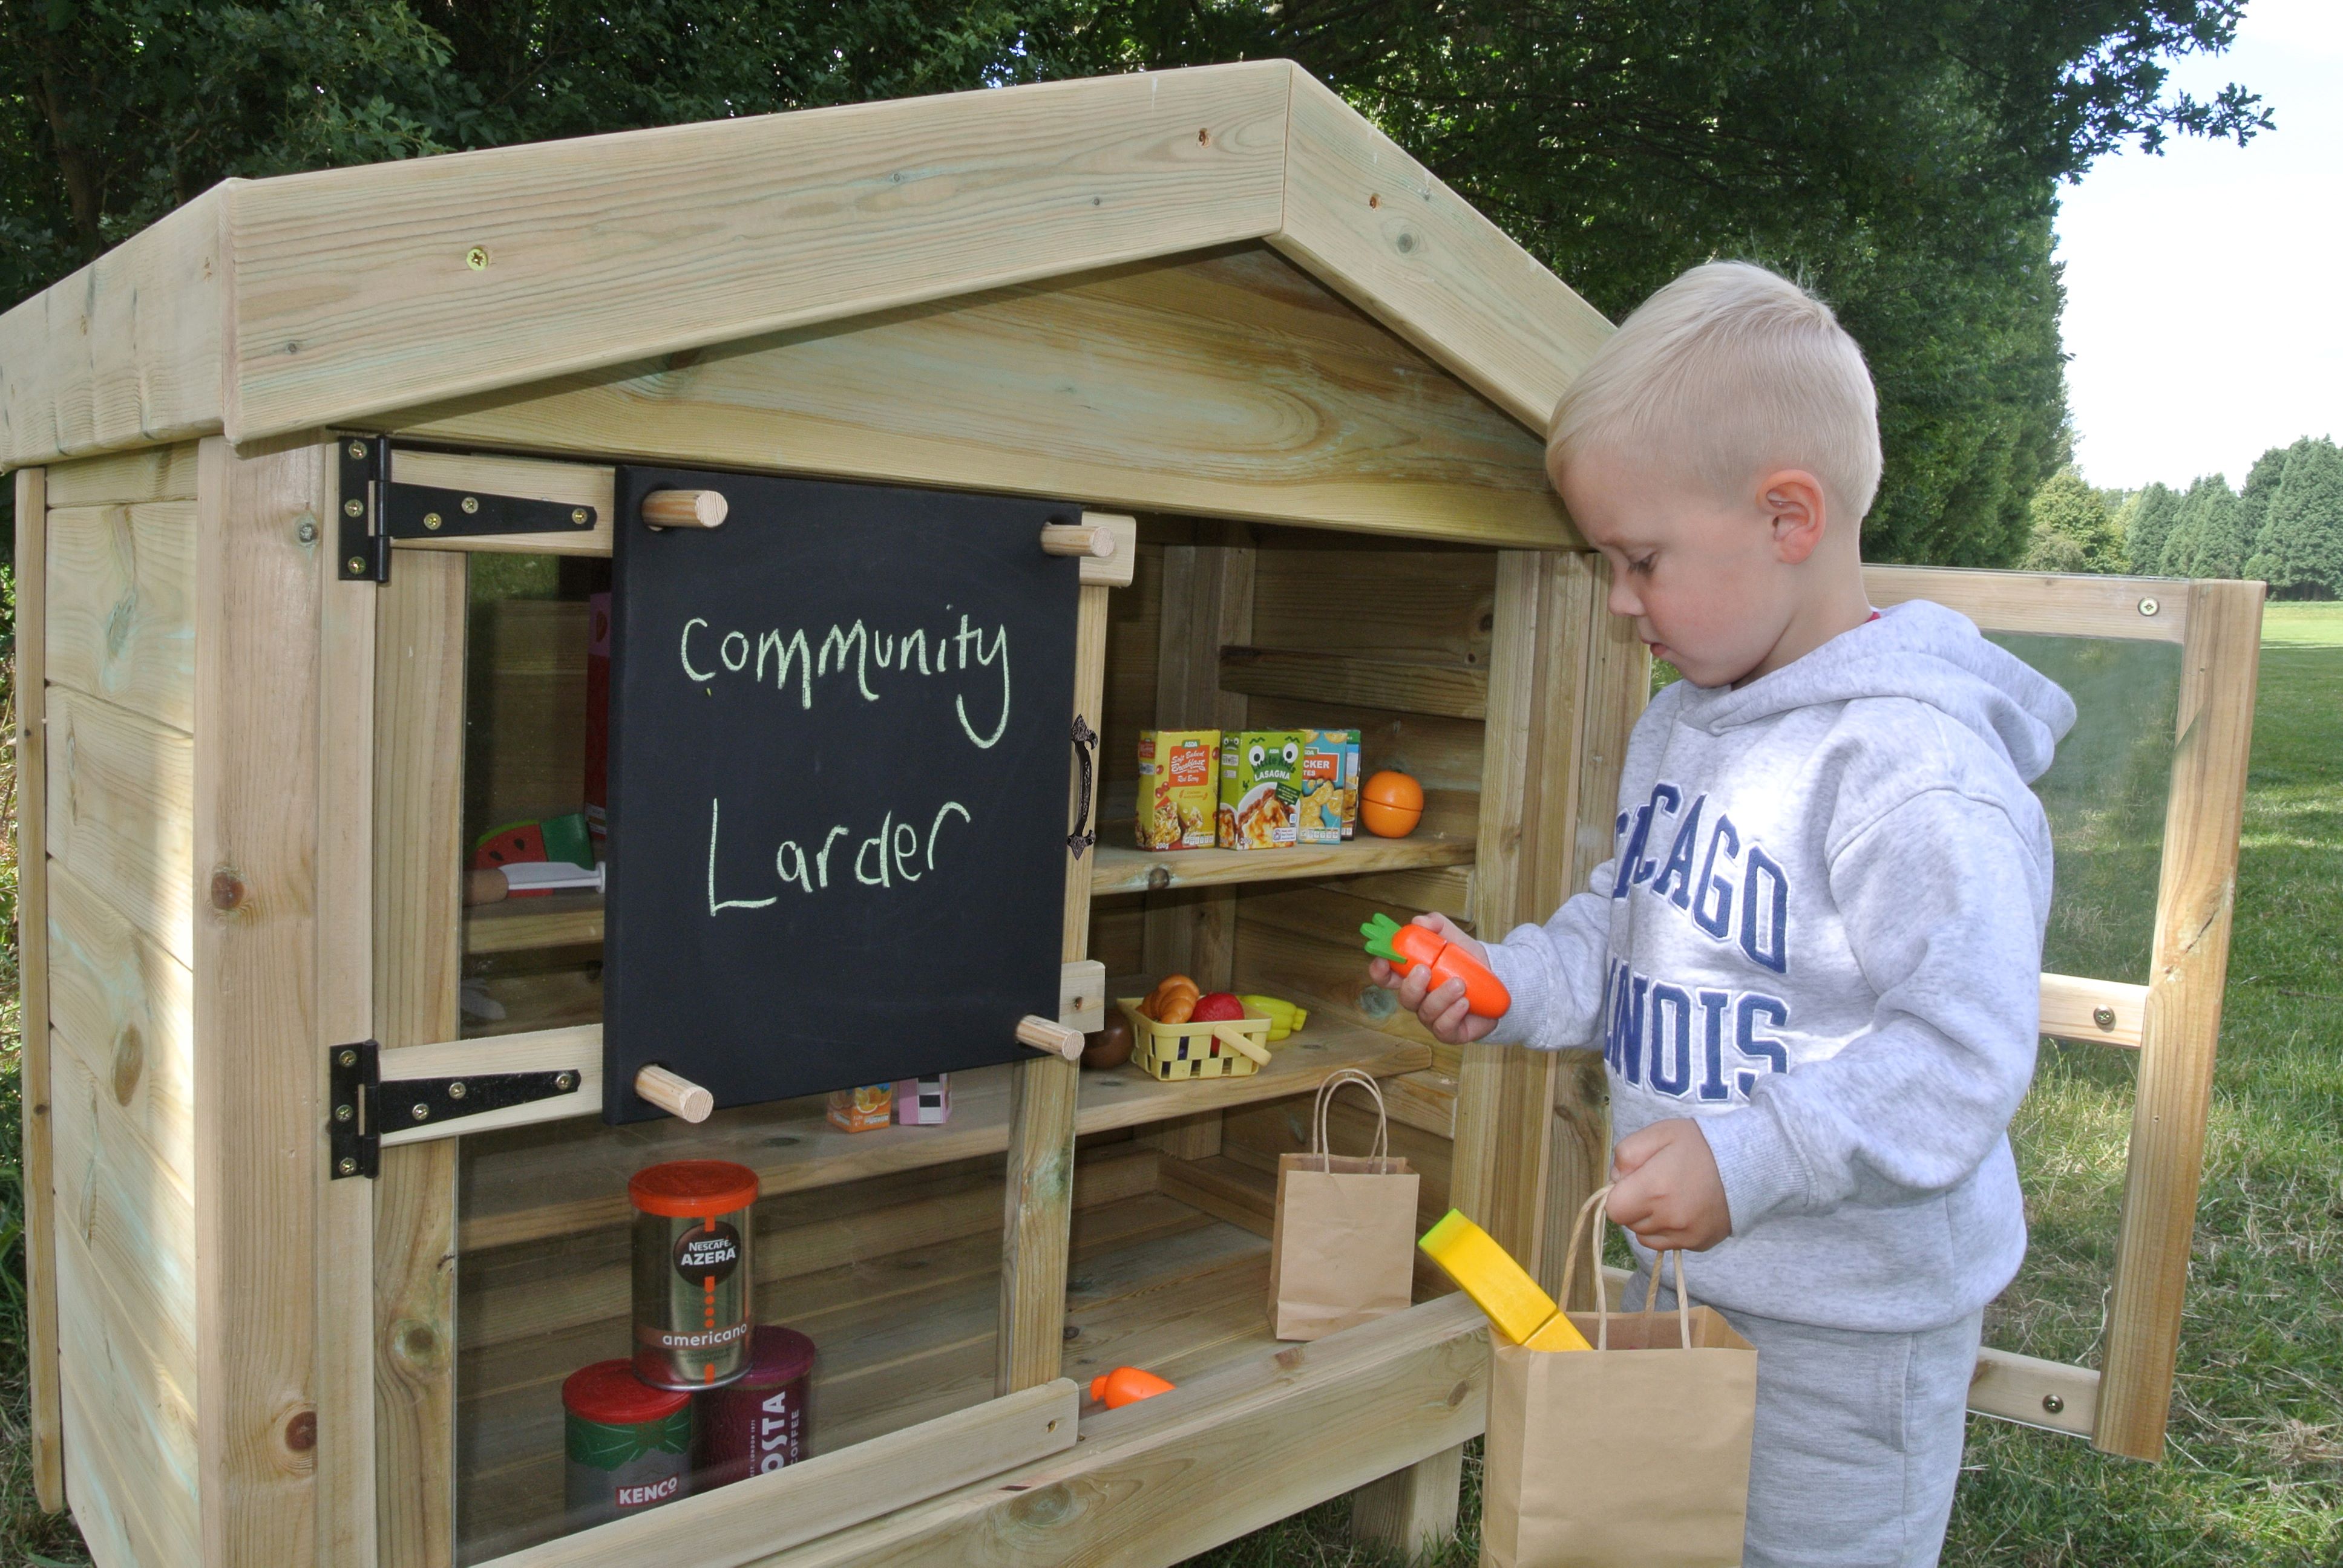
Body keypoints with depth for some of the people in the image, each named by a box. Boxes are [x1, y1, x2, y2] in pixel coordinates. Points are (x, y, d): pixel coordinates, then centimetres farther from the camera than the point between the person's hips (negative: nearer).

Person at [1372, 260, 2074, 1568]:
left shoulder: (1913, 770, -25)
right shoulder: (1680, 727, 4)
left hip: (1851, 1320, -8)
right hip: (1681, 1269, 9)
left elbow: (1964, 1053, -26)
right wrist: (1508, 984, -2)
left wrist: (1749, 1157, -30)